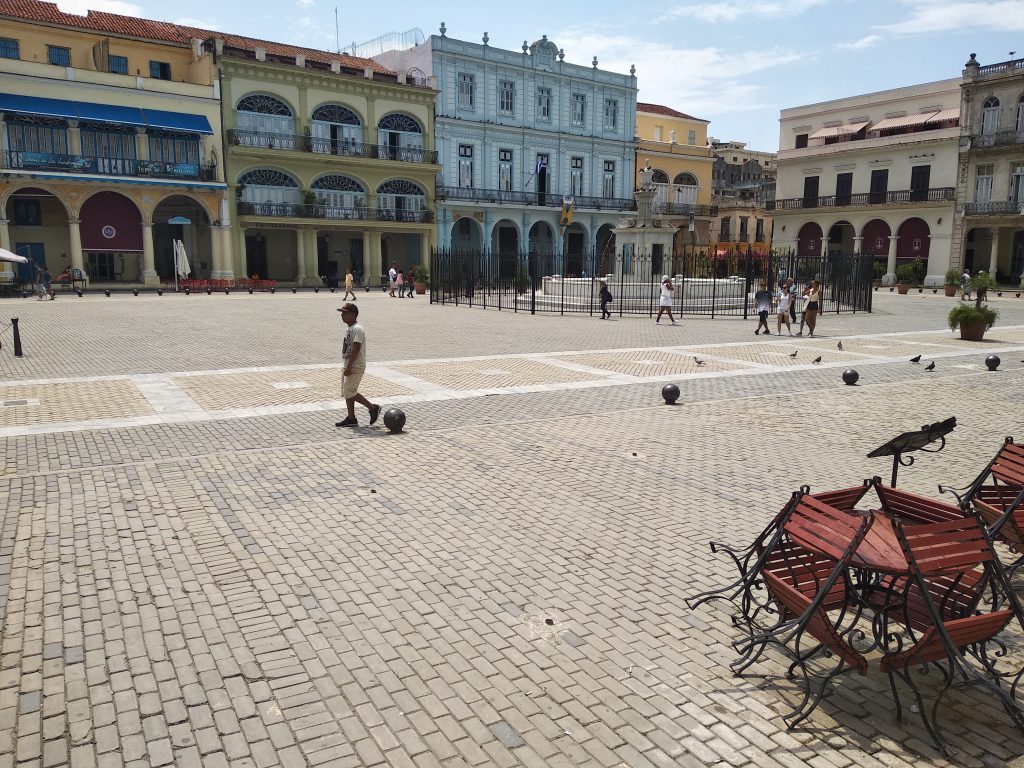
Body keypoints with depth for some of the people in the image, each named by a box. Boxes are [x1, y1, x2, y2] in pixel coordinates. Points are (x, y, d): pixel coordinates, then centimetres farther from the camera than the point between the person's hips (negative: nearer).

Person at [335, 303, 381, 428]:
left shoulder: (357, 329, -17)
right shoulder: (349, 329, 13)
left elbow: (356, 349, -22)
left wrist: (349, 367, -24)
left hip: (356, 366, -10)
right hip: (349, 366, 10)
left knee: (349, 392, -10)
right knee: (346, 392, 10)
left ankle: (373, 408, 1)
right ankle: (351, 418, 17)